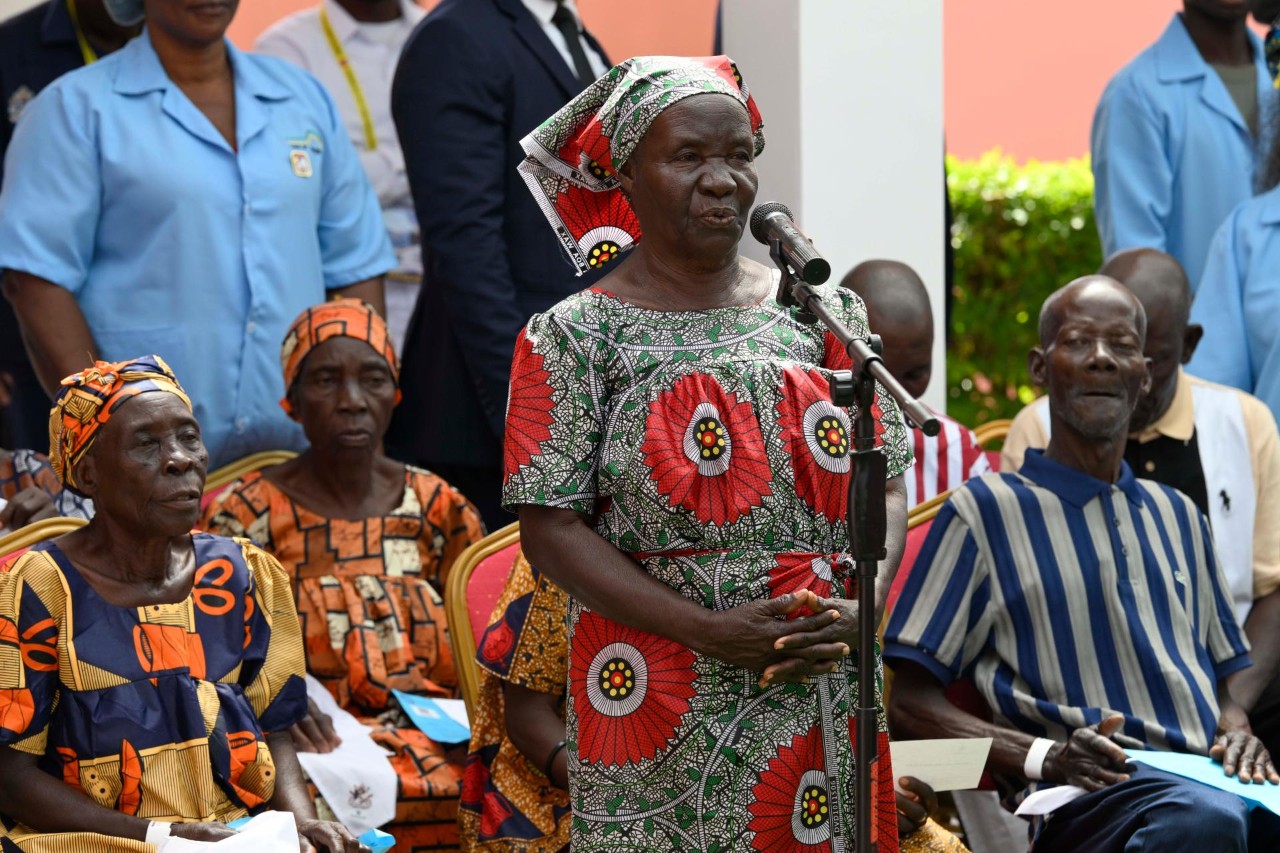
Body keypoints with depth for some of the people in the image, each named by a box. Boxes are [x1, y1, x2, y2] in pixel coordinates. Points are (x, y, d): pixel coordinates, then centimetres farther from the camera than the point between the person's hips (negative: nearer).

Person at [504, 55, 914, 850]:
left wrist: (857, 612, -11)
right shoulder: (577, 336, -2)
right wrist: (708, 631, -16)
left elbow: (886, 485, 8)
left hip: (825, 696, 3)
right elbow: (552, 529, -8)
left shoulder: (823, 313, 9)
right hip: (661, 709, -3)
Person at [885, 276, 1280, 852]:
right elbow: (911, 706, 5)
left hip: (1206, 779, 4)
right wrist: (1046, 757, -12)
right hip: (1085, 798, -4)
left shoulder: (1178, 517, 29)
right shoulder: (987, 509, 10)